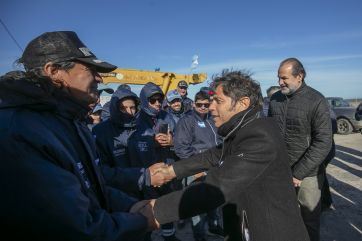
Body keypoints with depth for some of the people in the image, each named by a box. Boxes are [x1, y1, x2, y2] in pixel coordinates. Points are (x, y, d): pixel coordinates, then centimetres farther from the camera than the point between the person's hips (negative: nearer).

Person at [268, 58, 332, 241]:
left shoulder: (316, 101, -11)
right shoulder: (275, 99, 2)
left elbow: (323, 143, -14)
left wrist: (298, 173, -17)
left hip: (307, 174, -3)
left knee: (310, 221, 15)